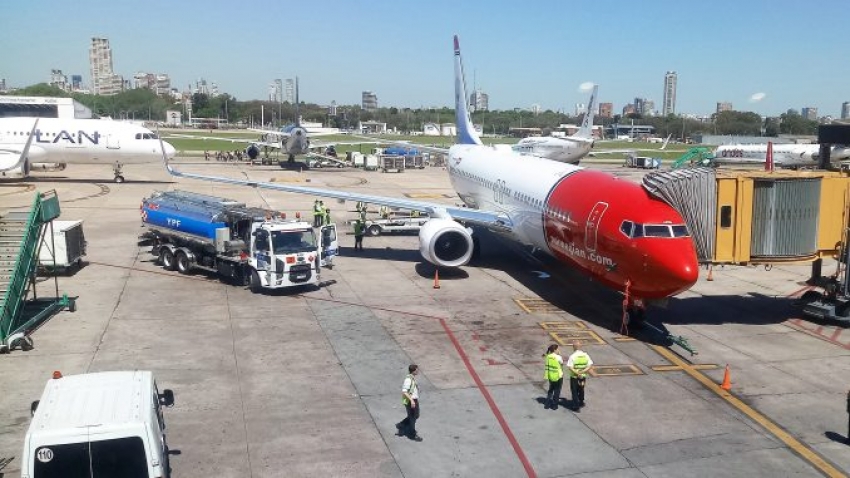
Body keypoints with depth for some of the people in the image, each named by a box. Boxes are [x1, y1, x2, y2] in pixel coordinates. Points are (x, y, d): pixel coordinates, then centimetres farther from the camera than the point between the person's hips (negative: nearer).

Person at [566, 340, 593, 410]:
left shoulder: (572, 356, -18)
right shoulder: (585, 355, -5)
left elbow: (570, 367, -23)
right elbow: (590, 365, -7)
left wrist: (577, 373, -17)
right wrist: (583, 371, -13)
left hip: (574, 377, -4)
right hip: (583, 376, 4)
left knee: (574, 391, 9)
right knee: (581, 390, 25)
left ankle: (576, 406, 11)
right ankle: (581, 403, 40)